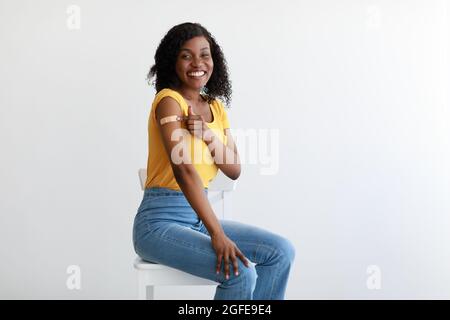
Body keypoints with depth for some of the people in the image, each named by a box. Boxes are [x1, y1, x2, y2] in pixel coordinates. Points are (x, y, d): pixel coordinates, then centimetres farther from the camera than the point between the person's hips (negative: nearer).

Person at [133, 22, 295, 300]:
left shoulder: (216, 106, 11)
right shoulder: (169, 100, -13)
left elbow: (234, 170, 4)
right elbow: (183, 169, -26)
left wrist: (208, 135, -15)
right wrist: (217, 234, -33)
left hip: (199, 216, 8)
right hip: (160, 222, -8)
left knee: (282, 252, -2)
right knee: (240, 273, -26)